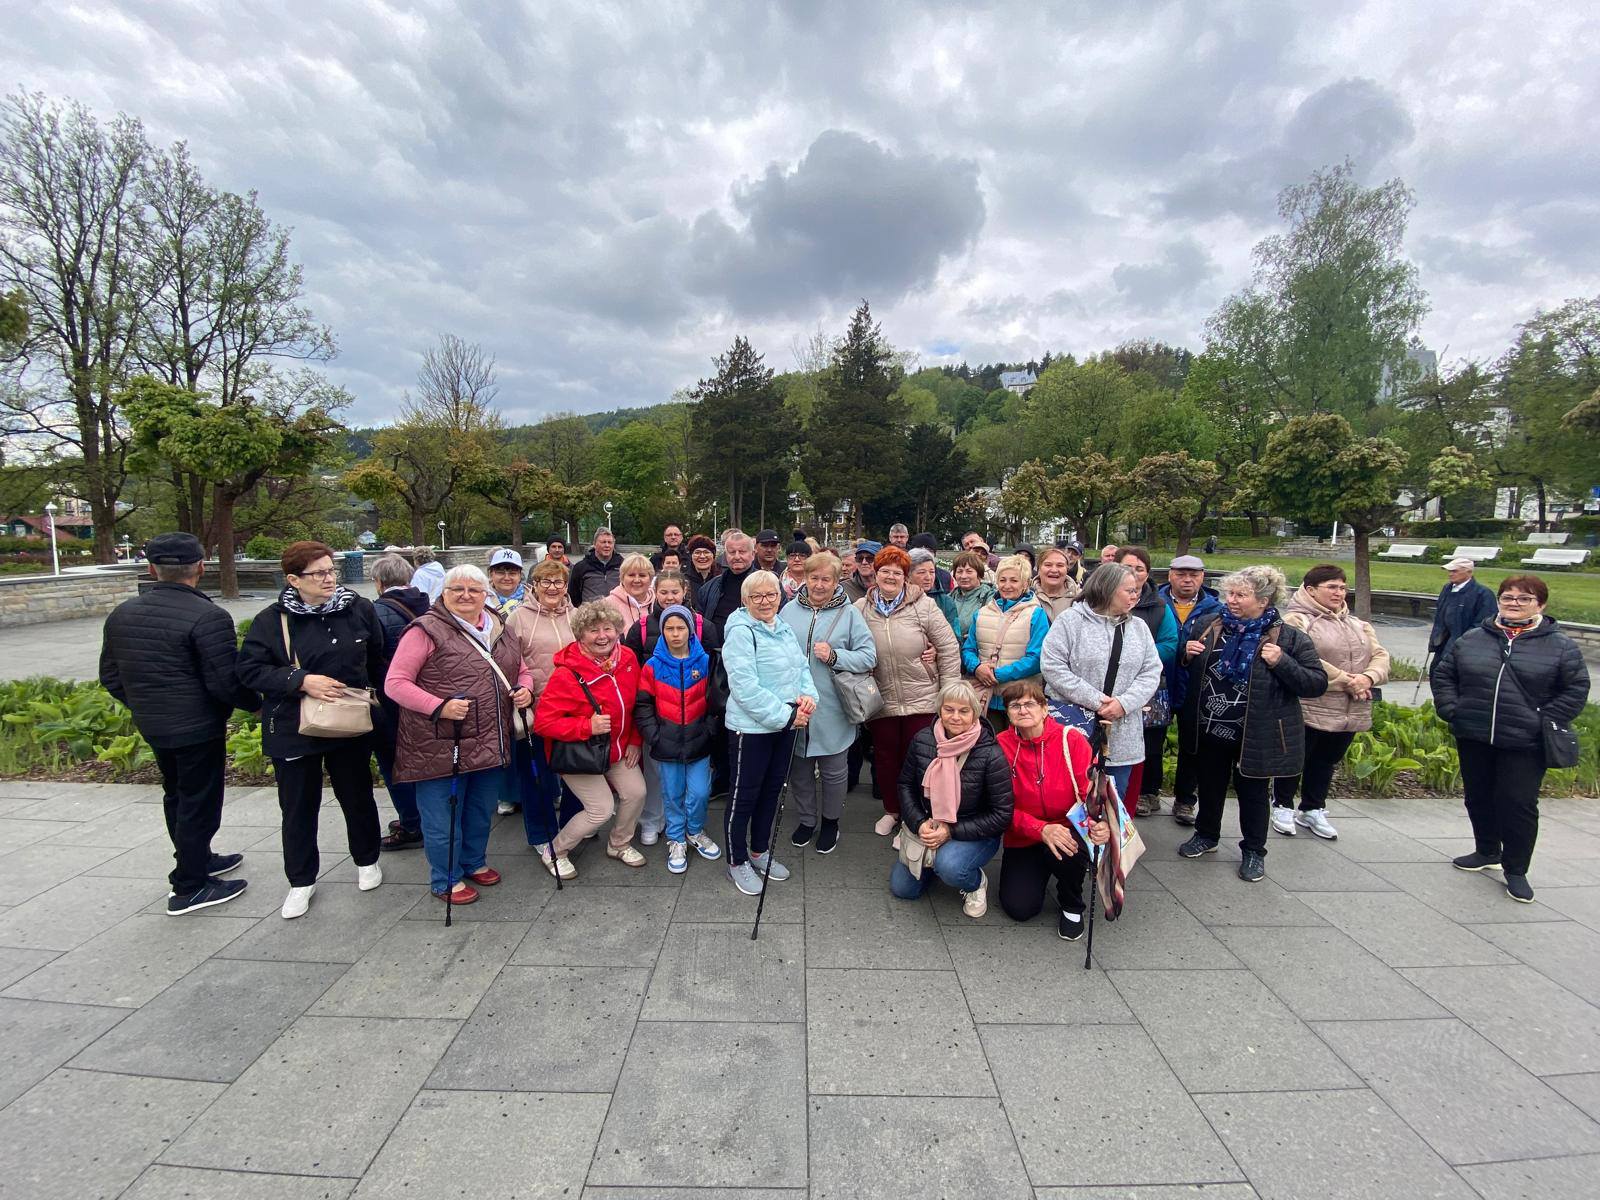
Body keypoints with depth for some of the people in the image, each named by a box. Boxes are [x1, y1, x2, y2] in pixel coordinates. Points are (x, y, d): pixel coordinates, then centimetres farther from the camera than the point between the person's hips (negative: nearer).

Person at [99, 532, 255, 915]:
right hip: (198, 728, -8)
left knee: (177, 795, 23)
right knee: (199, 803, 5)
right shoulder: (208, 617, -21)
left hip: (151, 725, 8)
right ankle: (190, 888, 15)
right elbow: (224, 682, -22)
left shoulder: (122, 614, 4)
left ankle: (198, 859, 41)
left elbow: (110, 676, 13)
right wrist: (257, 702, -5)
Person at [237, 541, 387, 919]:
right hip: (293, 730, -1)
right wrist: (301, 681, -21)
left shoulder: (359, 609, -3)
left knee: (357, 797, 16)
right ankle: (301, 882, 28)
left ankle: (367, 860, 37)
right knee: (298, 808, 11)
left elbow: (378, 659, 8)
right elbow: (249, 669, -9)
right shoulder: (272, 620, -8)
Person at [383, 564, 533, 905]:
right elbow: (395, 683, -13)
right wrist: (439, 707, -24)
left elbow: (522, 669, 21)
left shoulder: (498, 629, 10)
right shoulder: (427, 630, -10)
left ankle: (474, 862, 43)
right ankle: (446, 880, 28)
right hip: (441, 746, -6)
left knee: (482, 811, 21)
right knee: (443, 817, 8)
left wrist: (524, 689, -2)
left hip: (491, 744, 6)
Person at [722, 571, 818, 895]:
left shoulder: (784, 629, 9)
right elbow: (745, 687, -23)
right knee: (744, 794, 6)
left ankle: (759, 851, 38)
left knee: (772, 789, 19)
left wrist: (809, 695, -8)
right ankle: (737, 862, 24)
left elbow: (801, 667, 13)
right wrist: (786, 715, -21)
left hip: (786, 724, 8)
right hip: (750, 728, -8)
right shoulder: (741, 632, -17)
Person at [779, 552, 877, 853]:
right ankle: (806, 819, 36)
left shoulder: (849, 613, -4)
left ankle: (830, 821, 33)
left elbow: (869, 656, -6)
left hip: (831, 710, -2)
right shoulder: (789, 610, 2)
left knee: (833, 770, 11)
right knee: (799, 767, 15)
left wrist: (834, 656, -19)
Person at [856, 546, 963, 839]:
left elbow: (949, 648, -4)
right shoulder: (861, 609, -1)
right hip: (881, 701, 2)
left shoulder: (923, 606, -7)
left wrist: (950, 689, -5)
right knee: (885, 757, 16)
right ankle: (892, 811, 37)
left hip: (921, 700, -2)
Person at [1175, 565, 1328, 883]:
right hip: (1210, 729, 3)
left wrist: (1282, 663, -25)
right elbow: (1190, 669, 16)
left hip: (1256, 735, -3)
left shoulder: (1289, 638, -10)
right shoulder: (1209, 627, 1)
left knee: (1253, 793, 12)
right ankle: (1206, 835, 40)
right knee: (1209, 786, 19)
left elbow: (1317, 684, -11)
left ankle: (1253, 851, 32)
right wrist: (1188, 655, -7)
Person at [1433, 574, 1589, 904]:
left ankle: (1515, 870, 16)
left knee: (1518, 804, 0)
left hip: (1525, 744, -3)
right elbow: (1443, 676, 10)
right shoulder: (1470, 640, 5)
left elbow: (1576, 689, -1)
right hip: (1473, 739, 3)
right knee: (1479, 798, 15)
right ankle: (1487, 852, 35)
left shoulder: (1561, 646, -1)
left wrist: (1543, 723, -9)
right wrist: (1451, 710, -1)